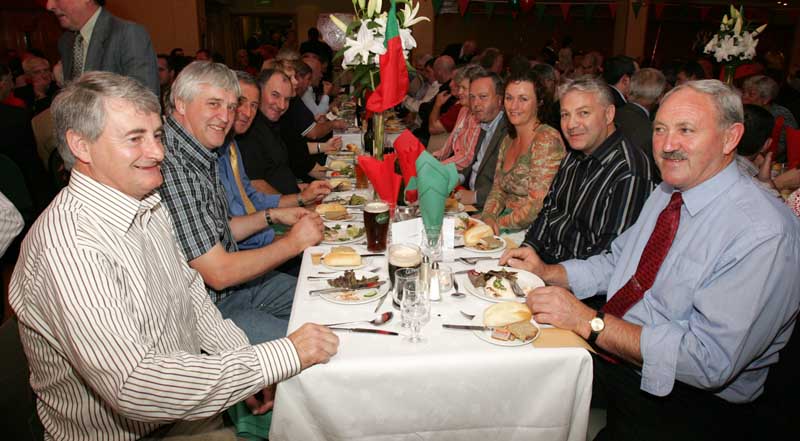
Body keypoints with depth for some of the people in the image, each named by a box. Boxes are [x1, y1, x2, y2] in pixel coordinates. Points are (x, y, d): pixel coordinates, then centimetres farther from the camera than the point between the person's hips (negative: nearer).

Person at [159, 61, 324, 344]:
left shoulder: (200, 156, 5)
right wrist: (293, 243, -15)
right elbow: (218, 273, -26)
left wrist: (272, 216, 5)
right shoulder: (171, 167, -27)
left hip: (234, 282, 10)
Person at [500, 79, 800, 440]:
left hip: (683, 400, -7)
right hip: (607, 356, 7)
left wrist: (590, 322, -27)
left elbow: (710, 360, -26)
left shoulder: (764, 234, -21)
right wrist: (546, 272, 0)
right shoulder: (666, 193, 7)